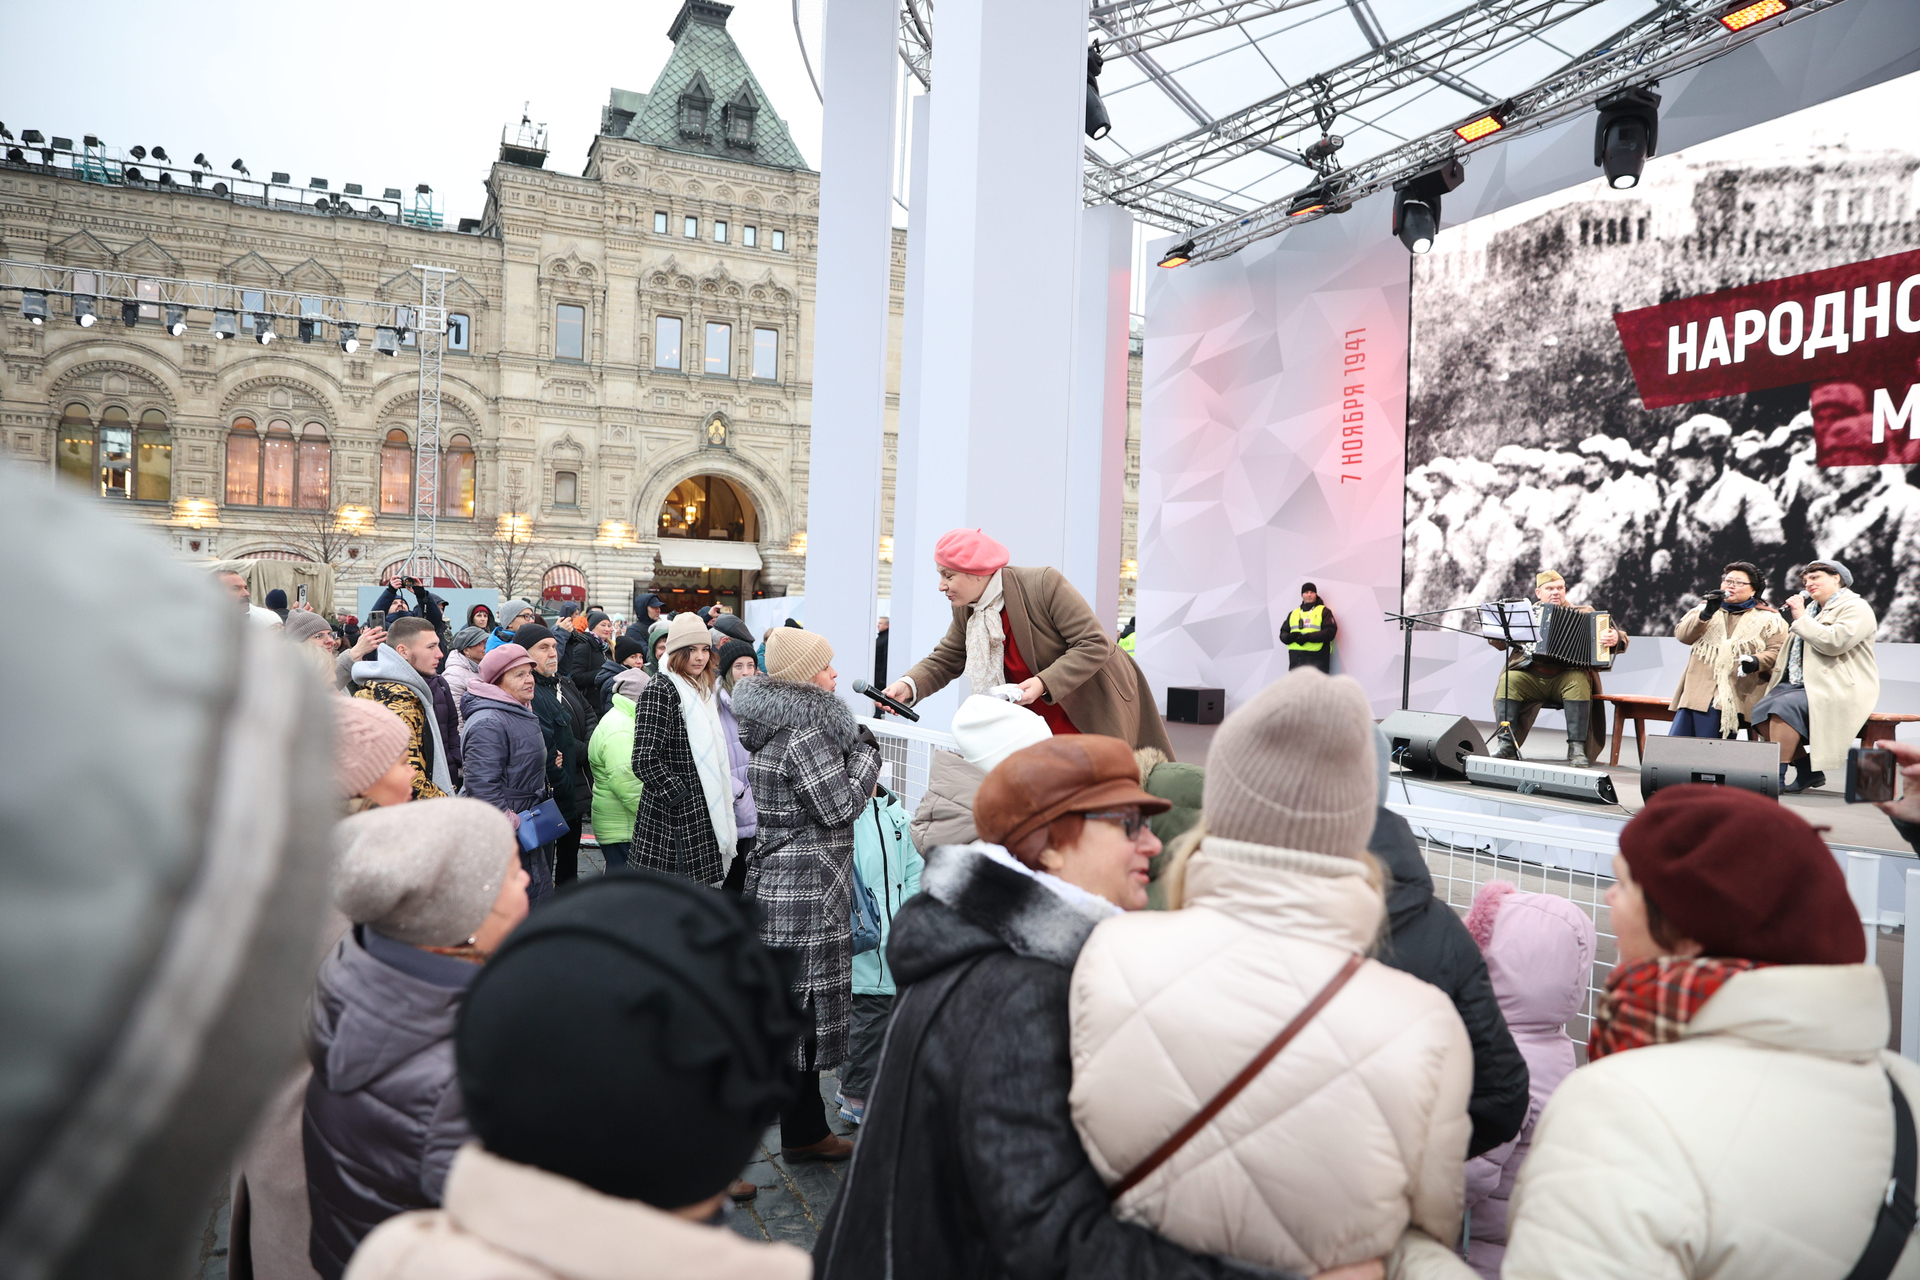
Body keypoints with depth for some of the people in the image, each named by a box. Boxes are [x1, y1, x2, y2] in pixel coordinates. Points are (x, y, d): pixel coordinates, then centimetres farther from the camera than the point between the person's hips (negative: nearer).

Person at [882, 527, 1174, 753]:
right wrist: (909, 685, -15)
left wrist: (1044, 683, -34)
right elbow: (944, 660, 6)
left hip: (1100, 718, -5)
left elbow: (1095, 644, -23)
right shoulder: (965, 612, -1)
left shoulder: (1045, 584, -23)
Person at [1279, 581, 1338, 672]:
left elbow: (1330, 632, -6)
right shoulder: (1293, 613, 22)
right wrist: (1289, 637, -9)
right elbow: (1283, 633, 17)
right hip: (1295, 660, 5)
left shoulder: (1324, 611, 7)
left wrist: (1308, 637, -16)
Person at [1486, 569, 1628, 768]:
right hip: (1529, 676, 1)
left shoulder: (1584, 613, 15)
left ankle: (1577, 748, -30)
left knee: (1578, 682, -33)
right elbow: (1495, 639, 15)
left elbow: (1620, 637, 9)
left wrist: (1615, 639, -16)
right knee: (1508, 680, -28)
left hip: (1565, 676, -1)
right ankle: (1506, 743, -28)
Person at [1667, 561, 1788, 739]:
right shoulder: (1705, 609, 21)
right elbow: (1682, 635, 6)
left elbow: (1776, 651, 1)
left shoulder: (1767, 619, 12)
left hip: (1734, 698, -3)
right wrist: (1706, 614, -9)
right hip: (1697, 692, 3)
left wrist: (1758, 661, -21)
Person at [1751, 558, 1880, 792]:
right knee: (1760, 711, -14)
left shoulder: (1856, 608, -4)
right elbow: (1796, 651, 31)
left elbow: (1835, 642, -23)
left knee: (1784, 706, -31)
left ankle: (1776, 777, -29)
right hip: (1802, 685, 9)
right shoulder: (1811, 608, 23)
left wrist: (1801, 619, -12)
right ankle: (1808, 770, -6)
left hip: (1840, 690, -9)